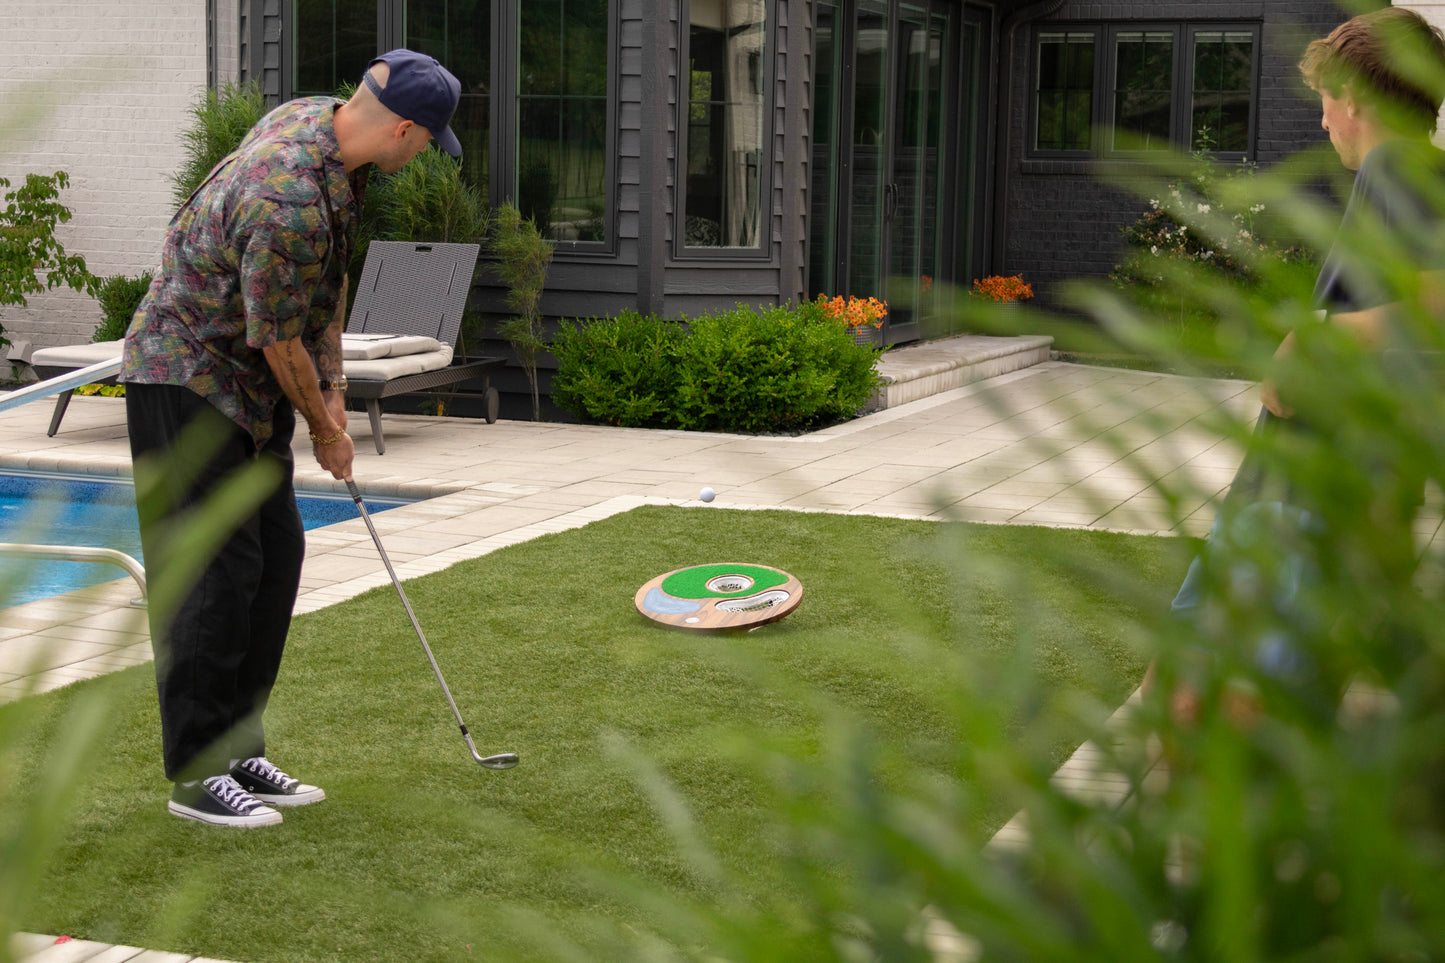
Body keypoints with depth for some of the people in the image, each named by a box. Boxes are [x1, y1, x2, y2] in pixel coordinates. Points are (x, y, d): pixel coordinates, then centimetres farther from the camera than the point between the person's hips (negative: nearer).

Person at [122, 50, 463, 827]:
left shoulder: (318, 120, 0)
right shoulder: (290, 202, -31)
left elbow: (328, 280, 10)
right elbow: (277, 339, -20)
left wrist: (333, 388, 9)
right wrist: (324, 430, -4)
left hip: (252, 385, 10)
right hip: (185, 376, -10)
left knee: (275, 554, 9)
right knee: (214, 569, -8)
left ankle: (237, 749, 16)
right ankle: (196, 773, 0)